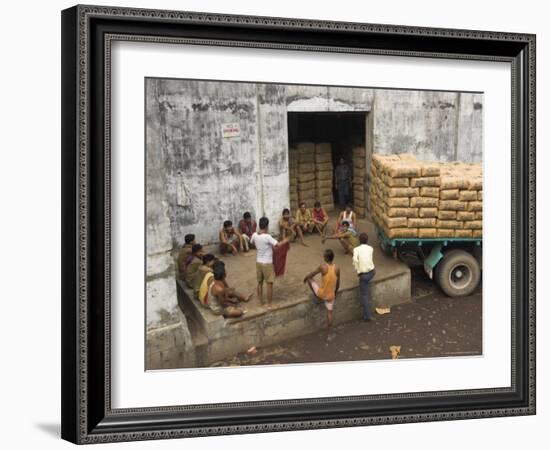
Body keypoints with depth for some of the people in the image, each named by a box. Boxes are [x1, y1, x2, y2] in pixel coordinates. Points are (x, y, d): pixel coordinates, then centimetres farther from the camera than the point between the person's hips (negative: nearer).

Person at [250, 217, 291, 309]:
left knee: (260, 283, 18)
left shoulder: (255, 235, -4)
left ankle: (261, 302, 28)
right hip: (267, 263, -6)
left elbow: (252, 242, 17)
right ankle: (269, 304, 8)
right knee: (269, 284, 4)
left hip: (258, 262, 6)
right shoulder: (267, 237, -23)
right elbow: (278, 245, -23)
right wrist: (285, 241, -4)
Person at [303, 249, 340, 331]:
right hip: (330, 295, 3)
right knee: (329, 312, 20)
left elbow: (311, 275, -7)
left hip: (321, 294, -3)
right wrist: (335, 293, 22)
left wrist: (305, 278, 15)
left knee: (309, 279, 17)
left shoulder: (323, 266, -21)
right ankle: (328, 329, 25)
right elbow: (338, 284, 4)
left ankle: (317, 297, 31)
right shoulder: (337, 269, -9)